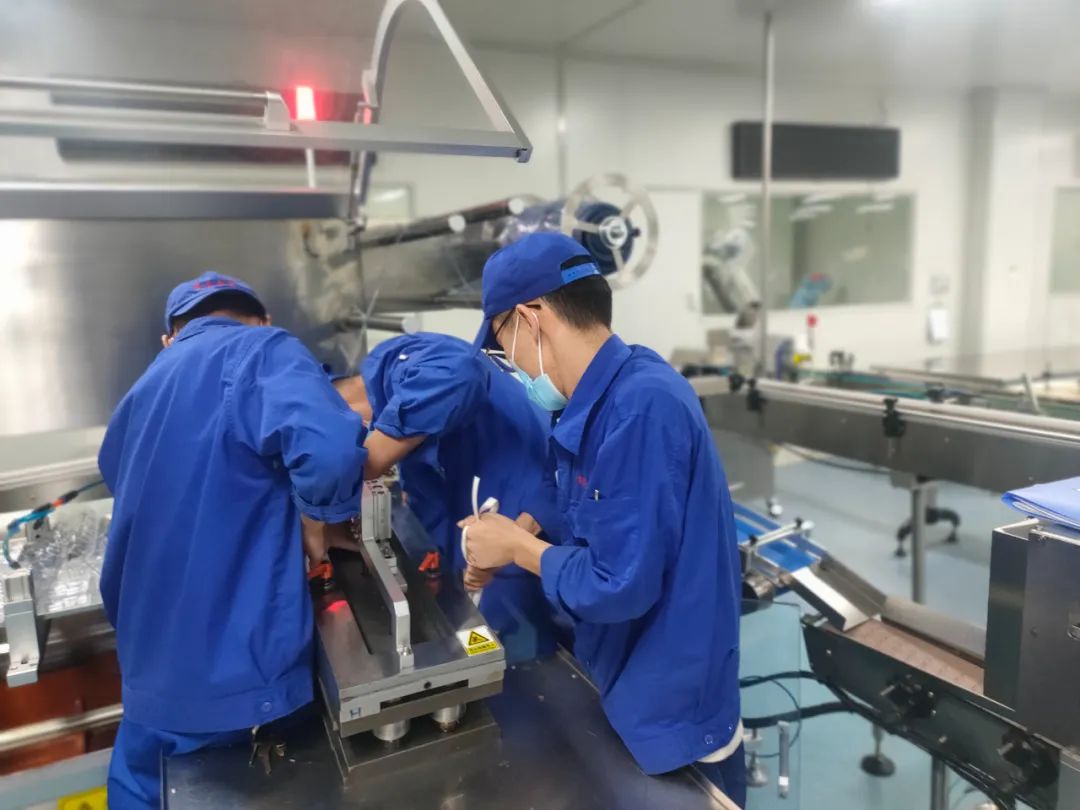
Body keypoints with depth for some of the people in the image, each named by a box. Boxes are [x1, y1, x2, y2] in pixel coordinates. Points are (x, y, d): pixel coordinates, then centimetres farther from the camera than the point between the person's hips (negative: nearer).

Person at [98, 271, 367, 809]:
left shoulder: (146, 389, 13)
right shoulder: (262, 352, -11)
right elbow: (331, 450, -31)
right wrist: (316, 521, -12)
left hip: (153, 663, 7)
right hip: (237, 664, -6)